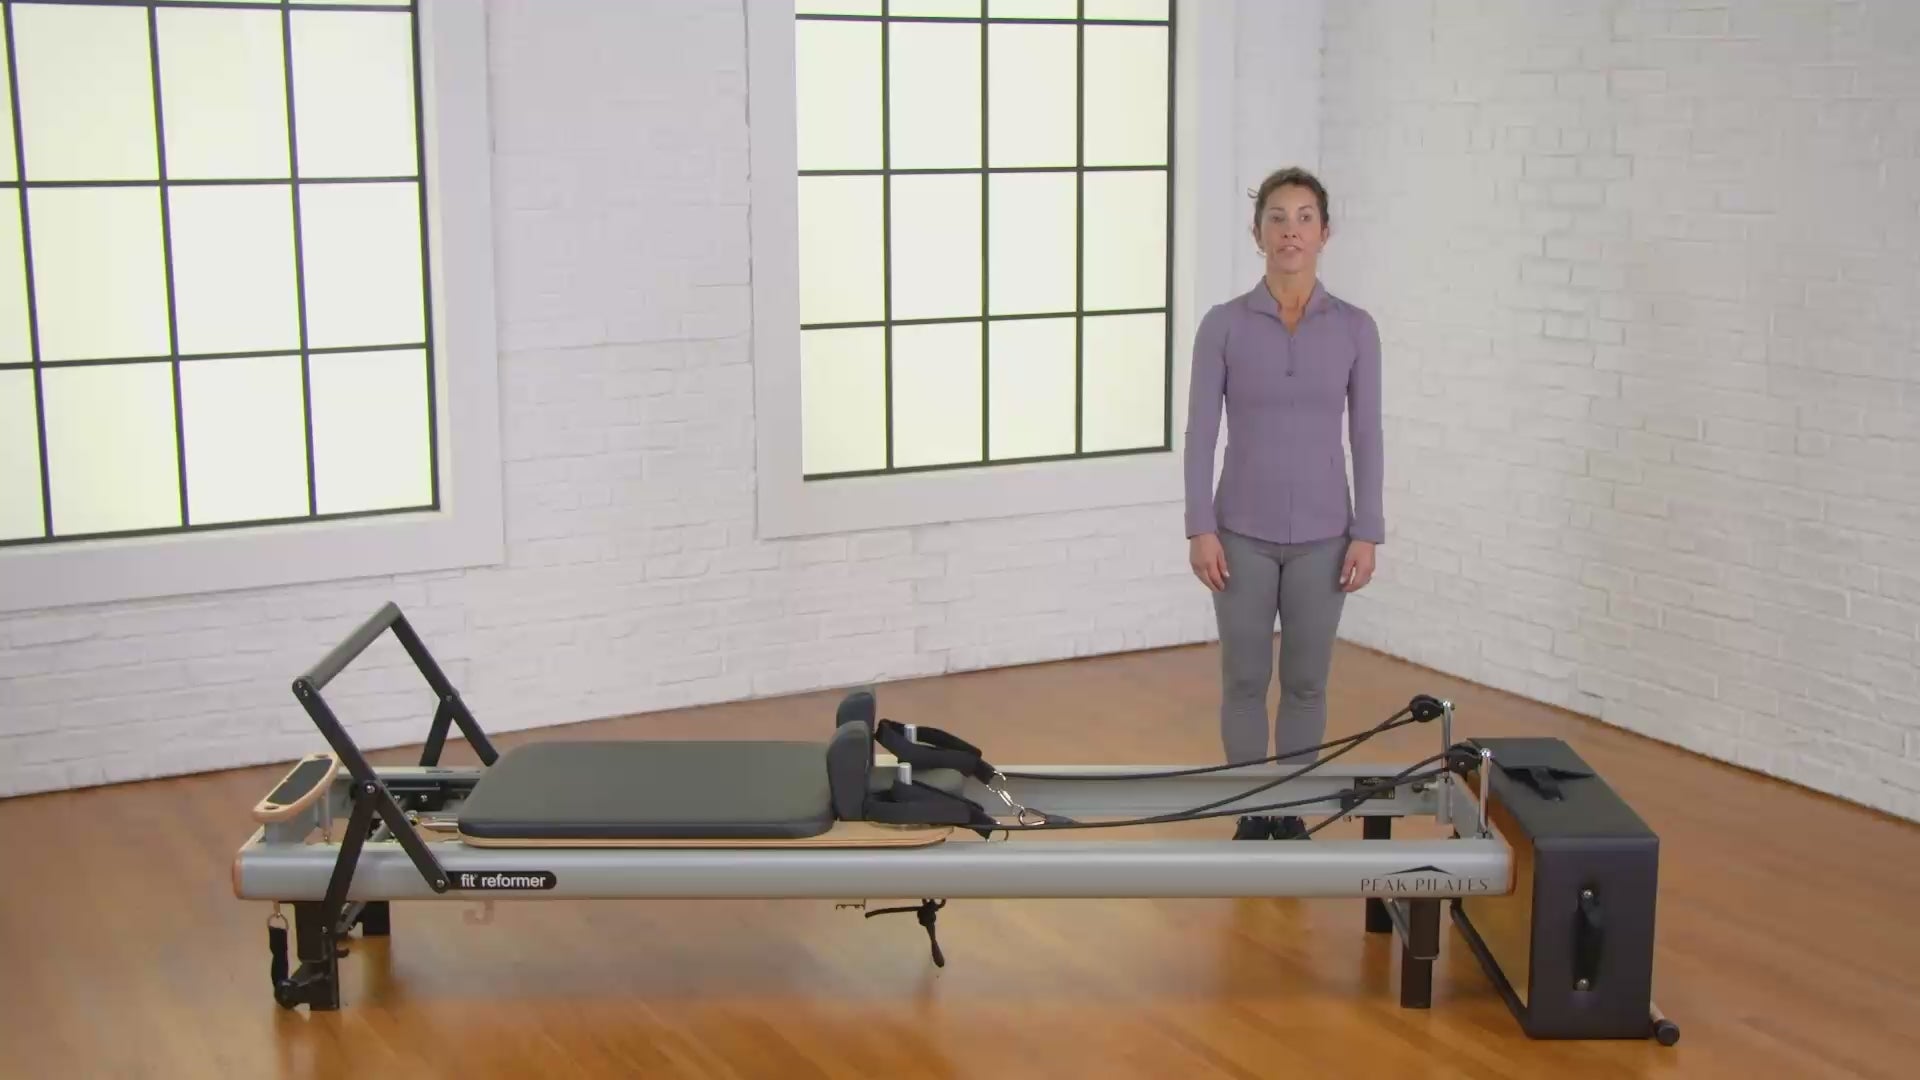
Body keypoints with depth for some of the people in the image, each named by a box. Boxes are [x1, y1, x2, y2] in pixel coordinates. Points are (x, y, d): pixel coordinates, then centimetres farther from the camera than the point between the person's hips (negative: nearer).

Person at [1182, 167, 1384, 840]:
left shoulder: (1355, 328, -1)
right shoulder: (1224, 324, -4)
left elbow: (1366, 438, 0)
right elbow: (1200, 435, -4)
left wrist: (1367, 533, -4)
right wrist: (1200, 528, -10)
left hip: (1320, 532, 1)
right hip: (1244, 529, -1)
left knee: (1306, 683, 10)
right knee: (1245, 680, 7)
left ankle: (1292, 813, 24)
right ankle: (1252, 814, 22)